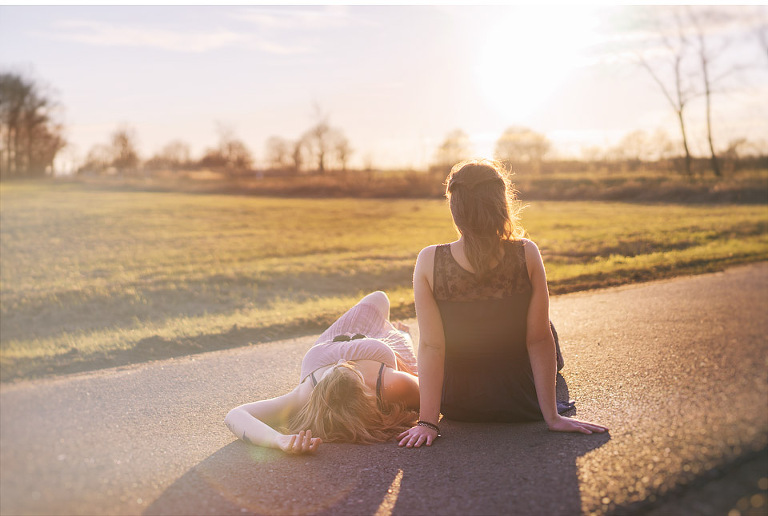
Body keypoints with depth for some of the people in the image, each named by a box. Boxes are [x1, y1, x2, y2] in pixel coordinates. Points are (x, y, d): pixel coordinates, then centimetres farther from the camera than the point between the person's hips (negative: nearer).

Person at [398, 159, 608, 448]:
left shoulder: (429, 262, -21)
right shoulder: (526, 256, -20)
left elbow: (431, 346, -20)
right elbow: (539, 340, -17)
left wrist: (427, 421, -16)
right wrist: (552, 416, -11)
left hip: (456, 405, 1)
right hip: (521, 403, 0)